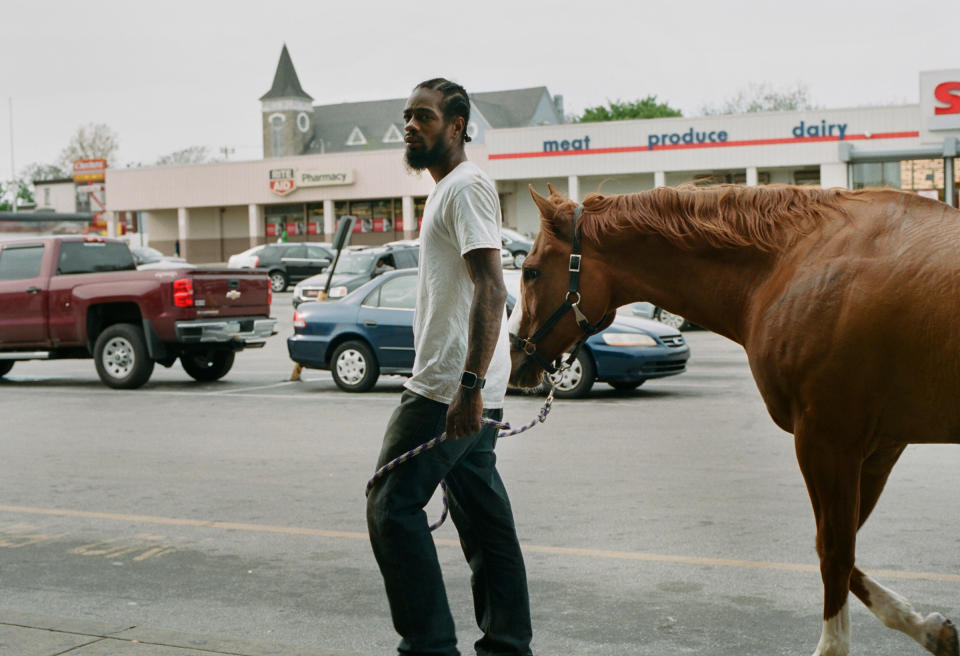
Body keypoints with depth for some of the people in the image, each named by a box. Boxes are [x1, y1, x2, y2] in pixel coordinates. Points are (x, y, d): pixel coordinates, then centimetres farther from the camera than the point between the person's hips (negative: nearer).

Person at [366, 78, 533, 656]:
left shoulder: (468, 185, -12)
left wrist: (469, 383, -30)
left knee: (392, 506, -6)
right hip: (466, 391, 11)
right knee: (484, 516, 12)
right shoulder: (448, 188, 21)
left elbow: (490, 289, -23)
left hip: (450, 388, -11)